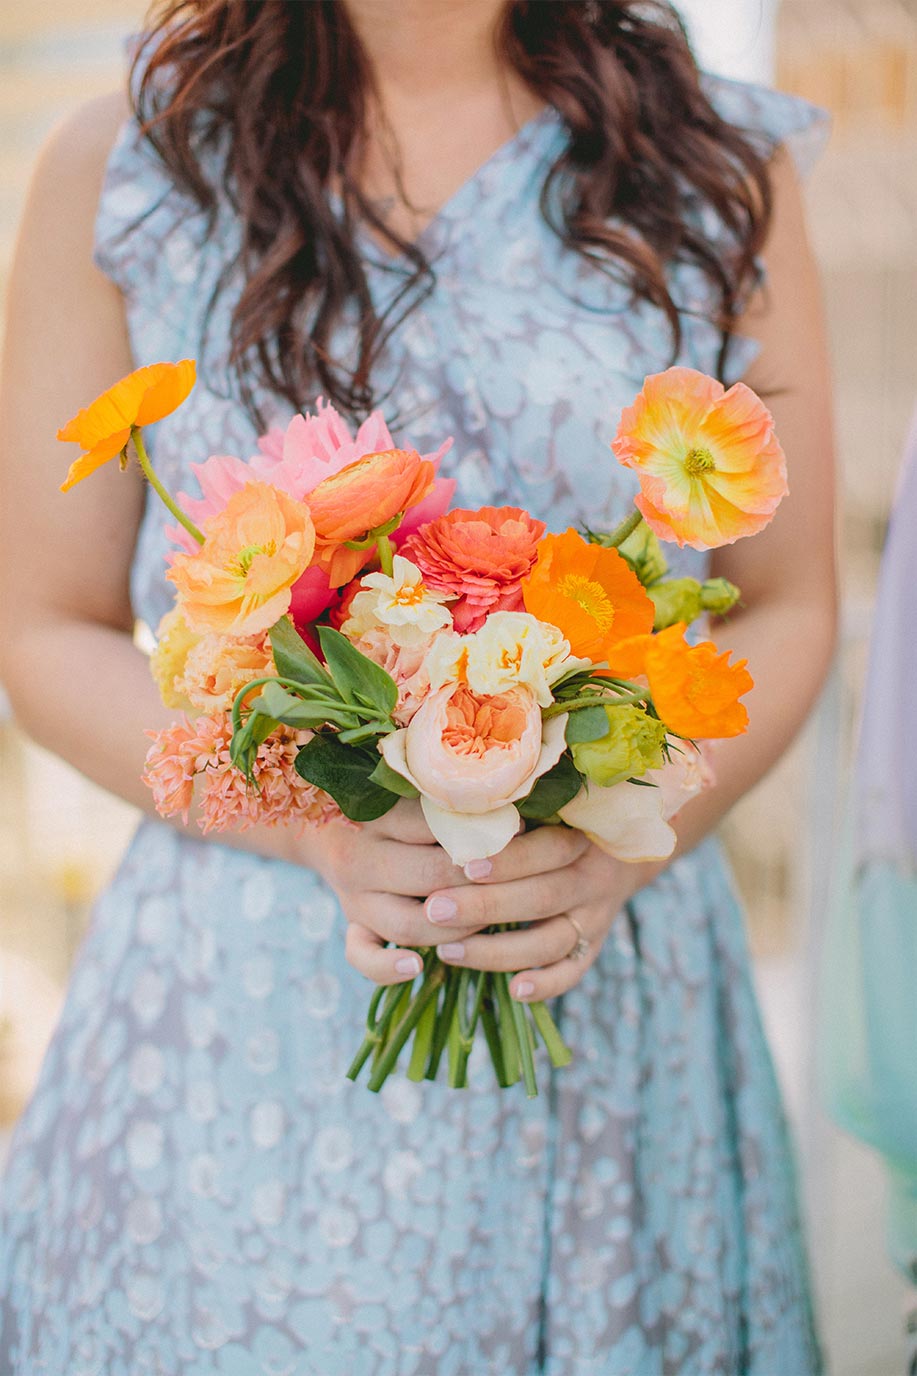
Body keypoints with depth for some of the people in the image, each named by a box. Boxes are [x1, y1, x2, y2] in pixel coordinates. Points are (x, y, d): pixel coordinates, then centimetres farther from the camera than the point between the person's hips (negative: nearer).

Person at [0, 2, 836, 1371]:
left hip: (616, 990, 1)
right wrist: (331, 828, -16)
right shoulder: (120, 167, -3)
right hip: (236, 1016, 0)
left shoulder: (725, 166, 0)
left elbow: (786, 608, 5)